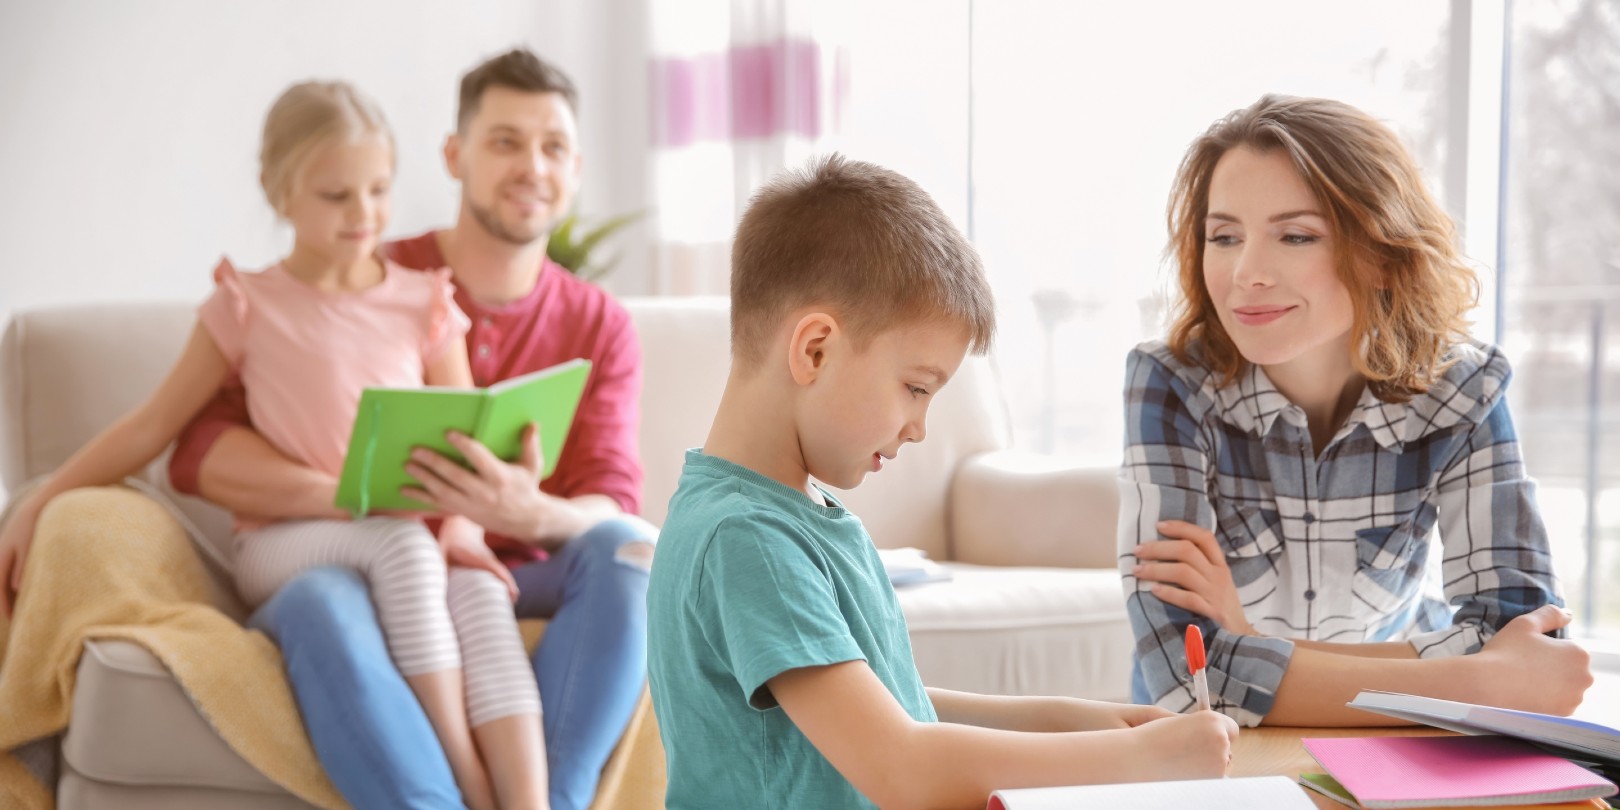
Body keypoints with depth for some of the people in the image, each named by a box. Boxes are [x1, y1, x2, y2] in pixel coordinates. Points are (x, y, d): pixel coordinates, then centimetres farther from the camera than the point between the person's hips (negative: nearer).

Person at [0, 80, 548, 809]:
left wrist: (462, 527, -15)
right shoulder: (247, 307, 5)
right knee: (401, 543, -36)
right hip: (280, 548, -2)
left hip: (405, 539, 2)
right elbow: (153, 427, 8)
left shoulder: (424, 303, 9)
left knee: (478, 589, -34)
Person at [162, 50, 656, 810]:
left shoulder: (600, 325, 8)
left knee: (627, 546, -28)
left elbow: (612, 507, -5)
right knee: (318, 602, -35)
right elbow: (199, 451, -7)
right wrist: (350, 493, -26)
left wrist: (533, 514, -30)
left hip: (521, 588, 2)